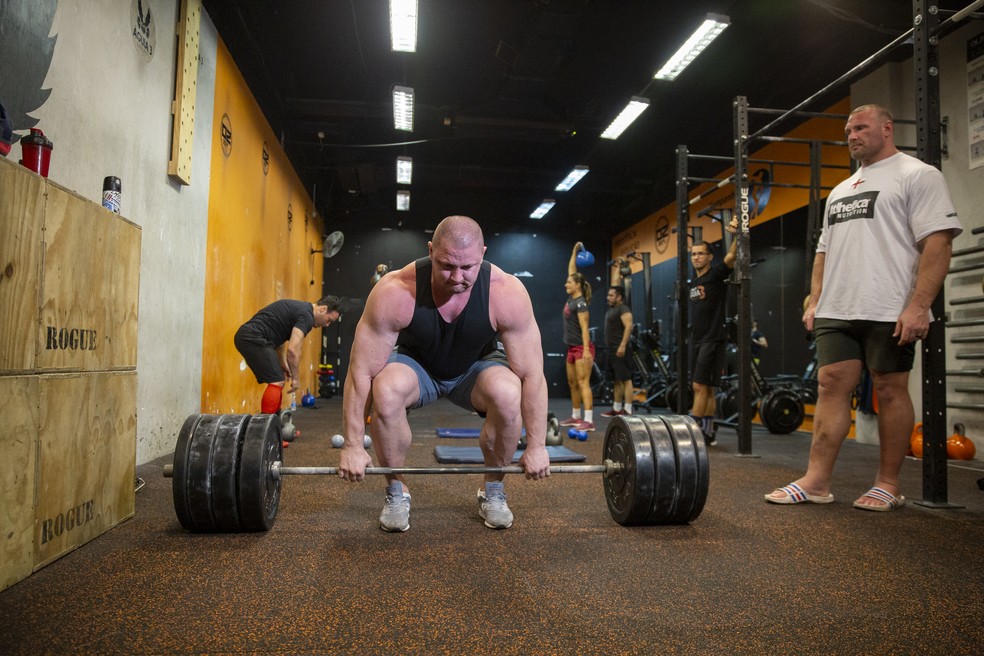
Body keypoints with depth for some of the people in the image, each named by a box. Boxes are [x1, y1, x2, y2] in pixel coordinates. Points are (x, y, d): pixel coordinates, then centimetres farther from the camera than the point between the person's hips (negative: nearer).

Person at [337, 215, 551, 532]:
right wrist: (353, 446, -22)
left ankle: (493, 490, -4)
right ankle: (396, 491, -7)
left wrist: (537, 446, -19)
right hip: (416, 364, 0)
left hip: (475, 367, 1)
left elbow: (532, 374, -23)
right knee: (385, 391, -34)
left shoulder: (507, 293, -31)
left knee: (508, 394, -32)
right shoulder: (395, 292, -33)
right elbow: (361, 372, -25)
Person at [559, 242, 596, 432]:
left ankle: (589, 421, -14)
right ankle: (576, 417, 21)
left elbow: (584, 328, -19)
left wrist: (586, 351, -23)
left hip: (582, 348, -9)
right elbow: (571, 271, 17)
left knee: (583, 383, -12)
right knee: (572, 384, 13)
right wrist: (575, 252, 16)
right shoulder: (571, 297, 9)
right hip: (572, 348, 9)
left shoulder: (581, 303, -15)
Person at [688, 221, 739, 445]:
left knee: (700, 387, -11)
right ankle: (708, 433, 16)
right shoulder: (694, 280, 15)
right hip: (697, 340, 8)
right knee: (705, 389, 10)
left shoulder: (716, 274, -6)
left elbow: (731, 257, -26)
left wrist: (737, 235, -36)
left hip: (713, 339, -8)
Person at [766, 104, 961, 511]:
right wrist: (815, 301, 11)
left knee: (890, 390, 0)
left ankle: (888, 485, 11)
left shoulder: (917, 175, 0)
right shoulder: (840, 191, 22)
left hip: (890, 312, -6)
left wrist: (918, 305, -20)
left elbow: (937, 242, -11)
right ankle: (816, 481, 3)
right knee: (832, 386, 1)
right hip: (837, 311, 7)